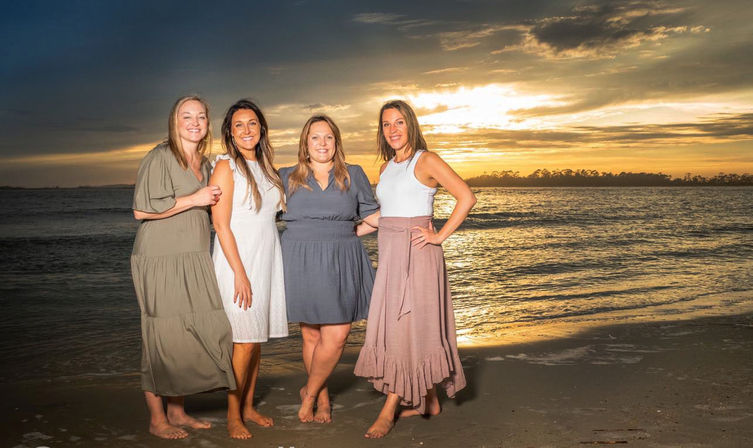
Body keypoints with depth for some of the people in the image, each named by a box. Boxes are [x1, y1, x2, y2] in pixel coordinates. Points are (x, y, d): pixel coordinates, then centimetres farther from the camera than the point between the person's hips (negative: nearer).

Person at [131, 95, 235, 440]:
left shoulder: (204, 164, 17)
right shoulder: (160, 157, -7)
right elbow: (142, 209, -15)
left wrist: (213, 203, 11)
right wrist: (194, 199, -14)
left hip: (194, 260, 8)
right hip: (161, 260, -7)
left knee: (193, 334, 8)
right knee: (163, 336, -2)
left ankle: (177, 411, 22)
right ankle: (156, 419, 12)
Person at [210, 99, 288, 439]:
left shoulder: (265, 166, 15)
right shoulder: (226, 166, -6)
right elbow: (222, 224, -12)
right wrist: (240, 273, -17)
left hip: (267, 258, 6)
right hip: (238, 260, -6)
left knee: (257, 337, 10)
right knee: (245, 340, -6)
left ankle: (248, 406, 22)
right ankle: (233, 415, 7)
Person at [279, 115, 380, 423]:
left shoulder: (353, 175, 11)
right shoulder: (288, 177, 11)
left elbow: (371, 213, 12)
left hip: (342, 264, 0)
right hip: (302, 262, 0)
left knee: (336, 336, -7)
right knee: (311, 335, 3)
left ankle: (310, 392, 16)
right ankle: (322, 397, 23)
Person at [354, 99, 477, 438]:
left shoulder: (426, 161, -5)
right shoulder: (386, 168, 15)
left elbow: (466, 198, -13)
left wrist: (439, 236, -14)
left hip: (416, 252, -8)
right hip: (389, 252, 8)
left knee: (408, 326, -6)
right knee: (395, 325, 9)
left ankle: (389, 410, -2)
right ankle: (427, 400, 21)